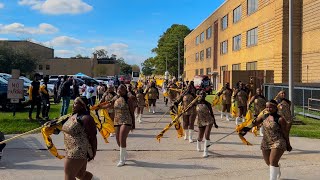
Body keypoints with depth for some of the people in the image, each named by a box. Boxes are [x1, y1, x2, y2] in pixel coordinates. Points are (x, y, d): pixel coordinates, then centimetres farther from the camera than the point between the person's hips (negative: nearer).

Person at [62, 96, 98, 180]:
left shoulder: (86, 118, -20)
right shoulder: (73, 116, 9)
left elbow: (92, 136, -18)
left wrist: (93, 152, -14)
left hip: (79, 151, -9)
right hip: (72, 151, 9)